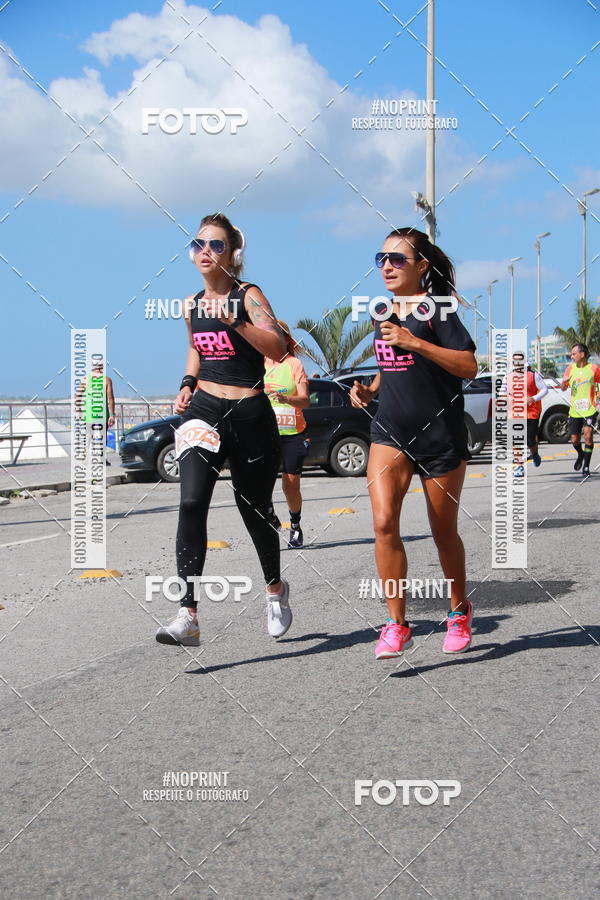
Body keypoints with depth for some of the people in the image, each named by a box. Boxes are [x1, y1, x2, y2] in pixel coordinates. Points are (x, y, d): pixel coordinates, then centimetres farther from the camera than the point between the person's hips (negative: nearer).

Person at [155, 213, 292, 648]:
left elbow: (278, 348, -19)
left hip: (250, 415, -3)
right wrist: (188, 383, 12)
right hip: (203, 411, 3)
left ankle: (275, 587, 41)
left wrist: (234, 319, -30)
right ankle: (189, 616, -23)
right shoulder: (191, 305, 11)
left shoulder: (249, 295, -5)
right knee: (192, 503, -18)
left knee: (255, 509, 10)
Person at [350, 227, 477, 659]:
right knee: (384, 523, -14)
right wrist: (368, 390, 6)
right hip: (390, 431, 5)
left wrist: (413, 342, -25)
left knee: (444, 532, 9)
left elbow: (469, 366, -18)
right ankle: (397, 625, -8)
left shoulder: (436, 308, -9)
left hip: (440, 435, -4)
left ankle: (459, 611, 32)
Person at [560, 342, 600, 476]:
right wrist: (564, 382, -9)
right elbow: (563, 388, 13)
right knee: (574, 440, 7)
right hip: (574, 410, 4)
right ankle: (581, 455, 40)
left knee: (588, 435, -18)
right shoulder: (570, 368, 7)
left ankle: (586, 466, -8)